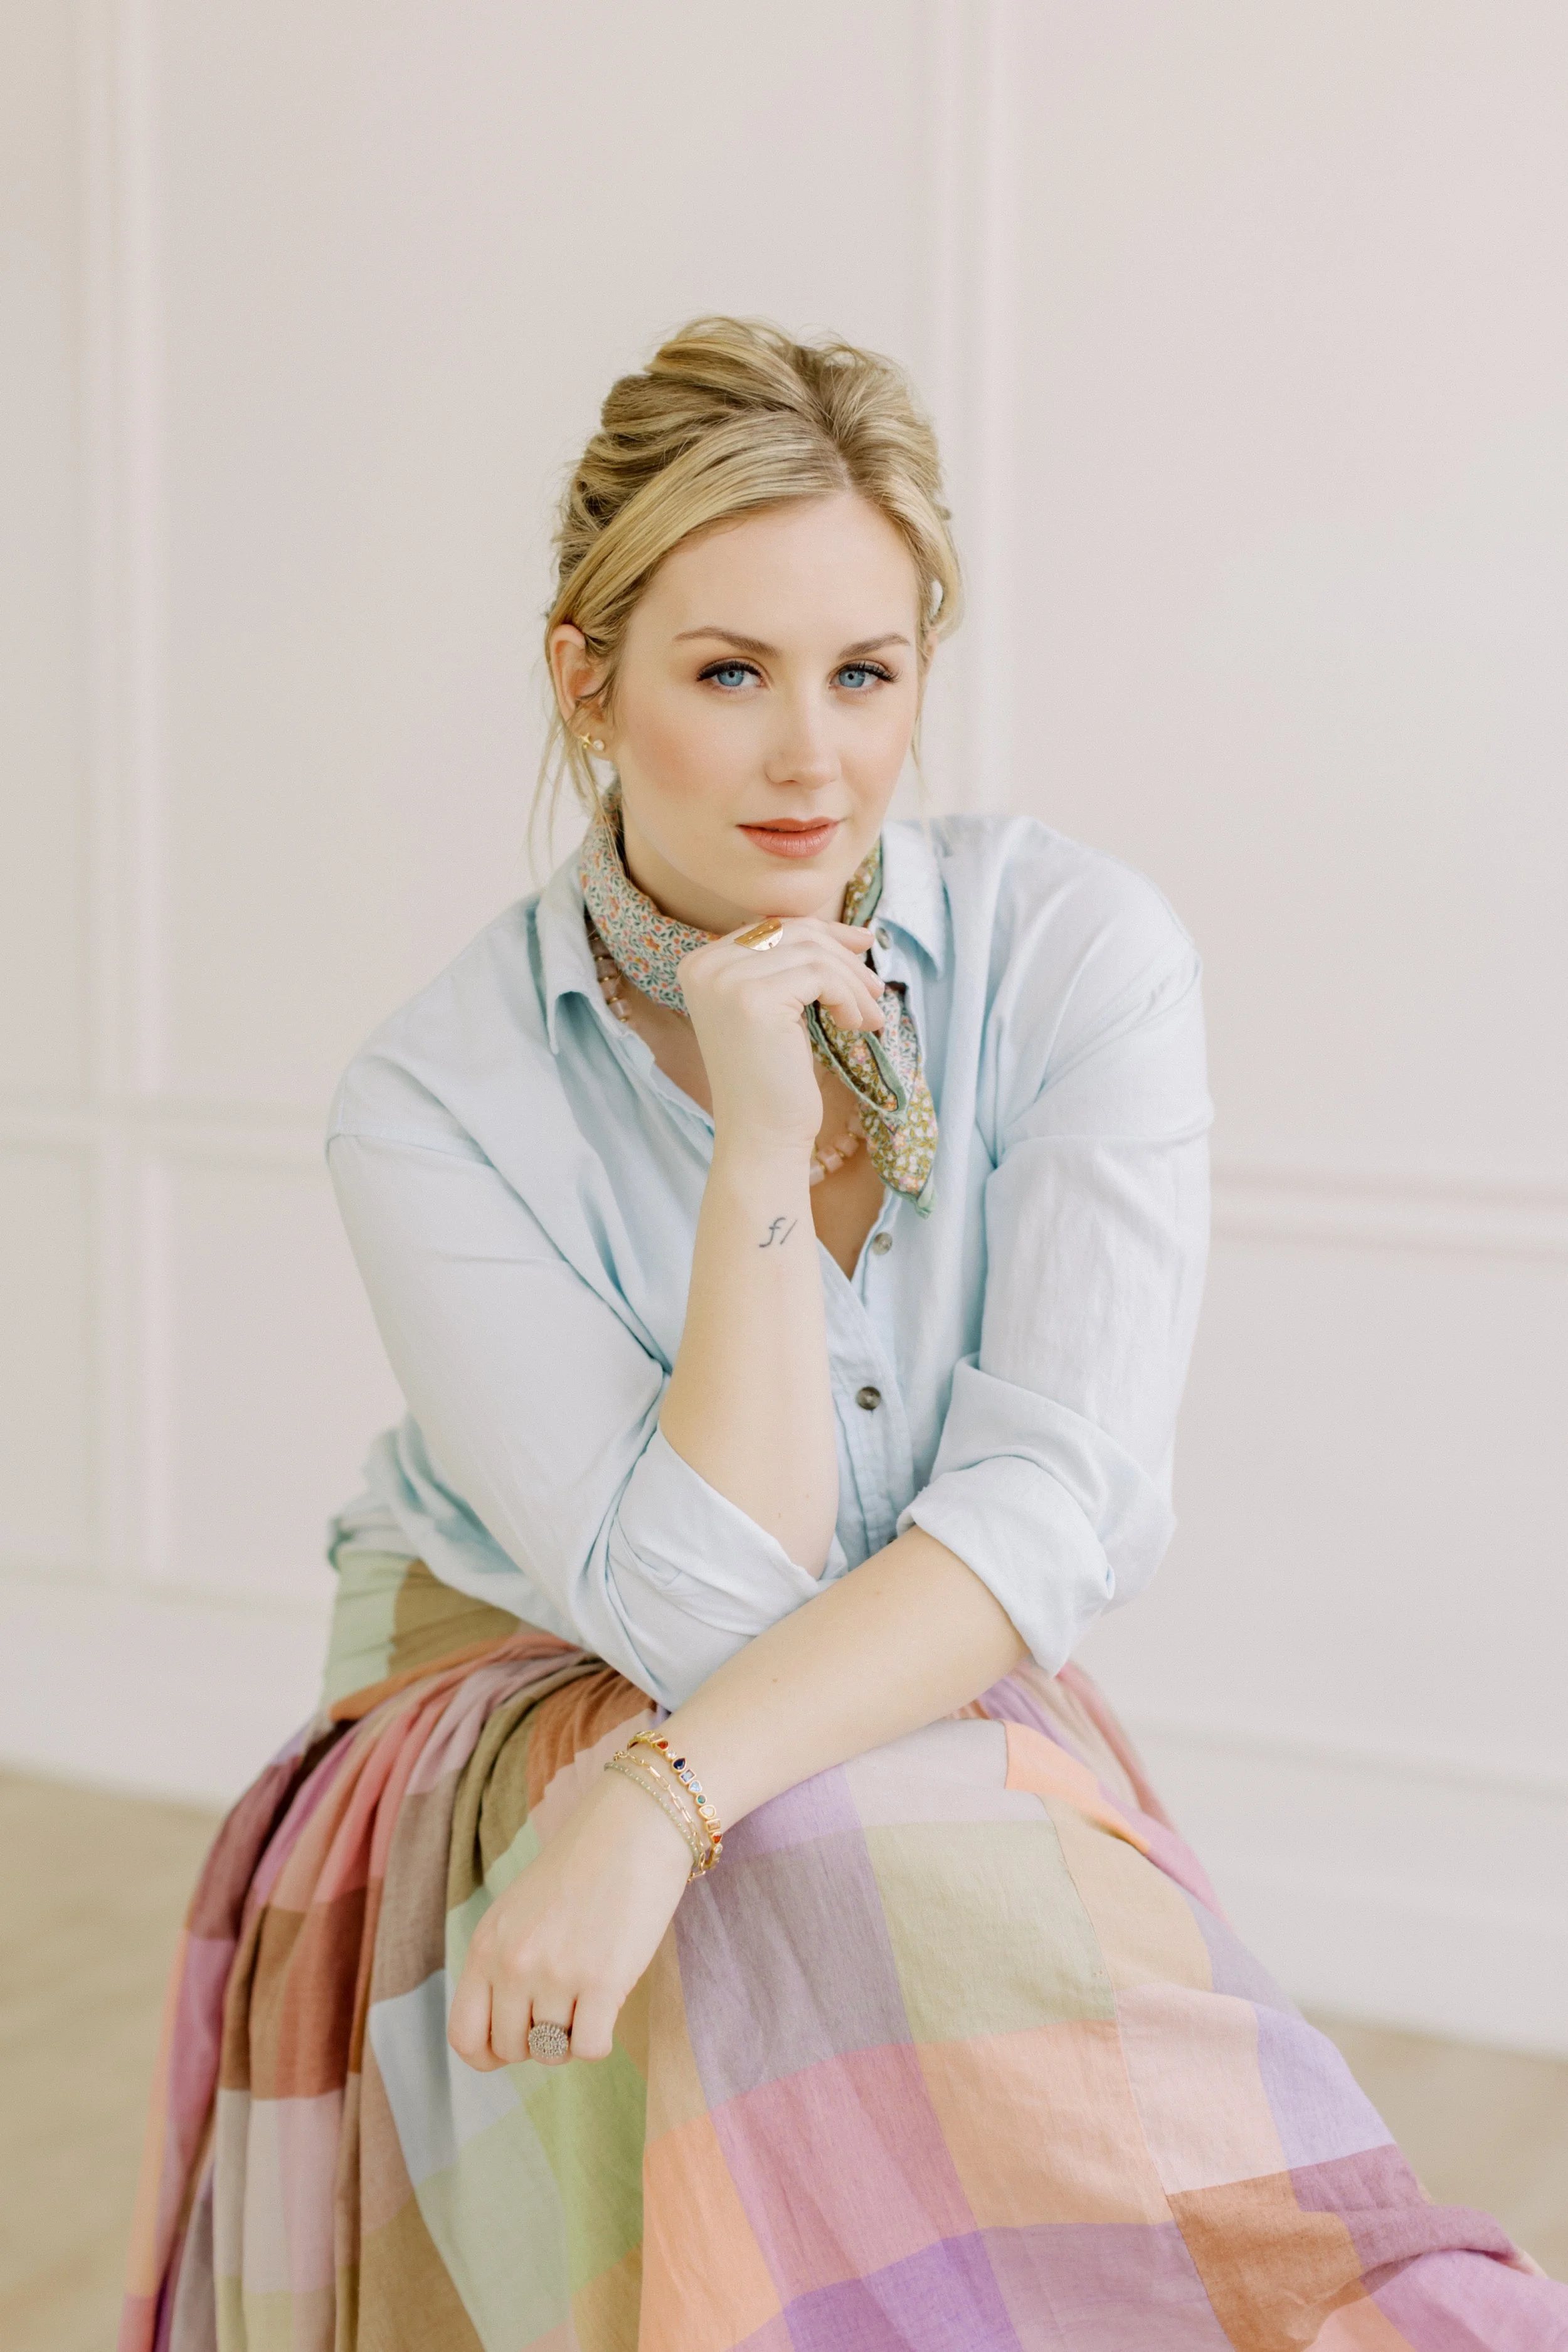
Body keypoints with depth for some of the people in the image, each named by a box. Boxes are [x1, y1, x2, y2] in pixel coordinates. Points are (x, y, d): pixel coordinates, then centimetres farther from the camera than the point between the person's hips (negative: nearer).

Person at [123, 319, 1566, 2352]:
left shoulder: (1081, 955, -12)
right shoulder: (441, 1102, -14)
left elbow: (1065, 1502, -20)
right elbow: (700, 1610, -19)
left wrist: (668, 1795, -32)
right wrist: (763, 1146, -27)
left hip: (943, 1712, 1)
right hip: (518, 1717, -1)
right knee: (853, 1880, -31)